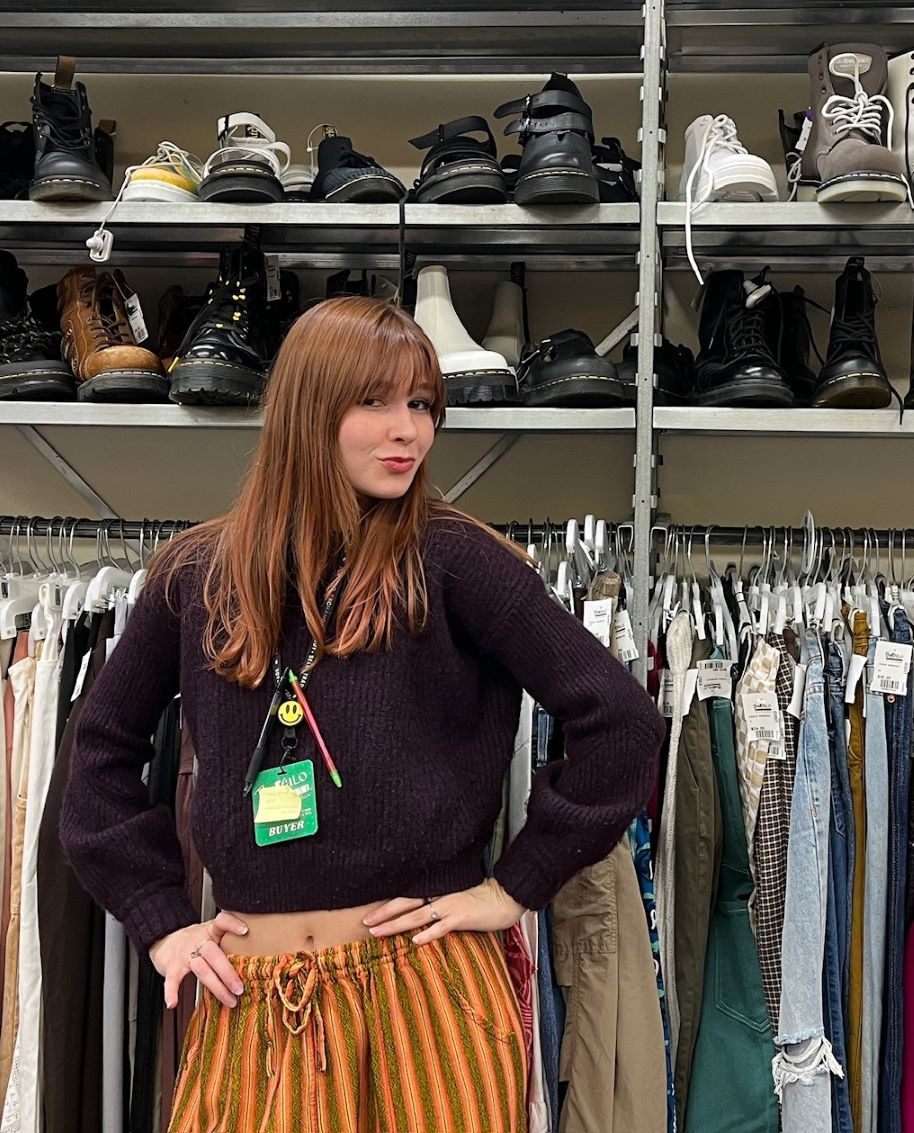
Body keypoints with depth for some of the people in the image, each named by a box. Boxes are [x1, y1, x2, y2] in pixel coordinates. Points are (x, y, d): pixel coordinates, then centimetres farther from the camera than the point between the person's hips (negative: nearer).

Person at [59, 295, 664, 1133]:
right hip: (250, 999, 3)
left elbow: (620, 720, -9)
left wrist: (517, 887, -6)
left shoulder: (449, 559, -7)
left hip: (427, 987, -2)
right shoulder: (198, 576, 2)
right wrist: (159, 919, 6)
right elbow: (104, 750, 12)